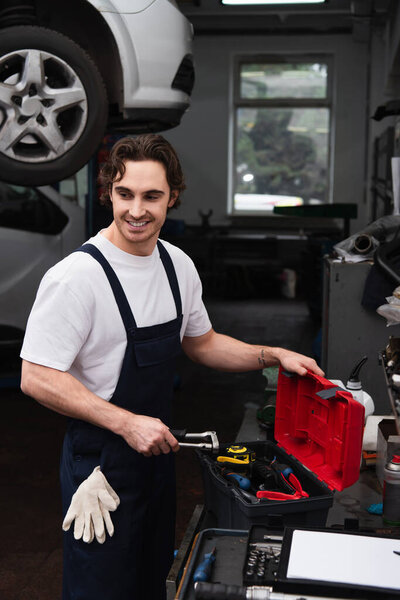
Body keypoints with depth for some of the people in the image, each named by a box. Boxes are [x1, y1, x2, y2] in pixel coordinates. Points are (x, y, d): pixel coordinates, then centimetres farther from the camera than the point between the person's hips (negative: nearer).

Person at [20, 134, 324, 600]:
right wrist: (128, 424, -25)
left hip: (156, 448, 7)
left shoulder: (178, 265, 1)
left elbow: (201, 343, 15)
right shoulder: (76, 276, -21)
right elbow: (37, 378, -22)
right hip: (100, 457, -7)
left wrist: (274, 356, 4)